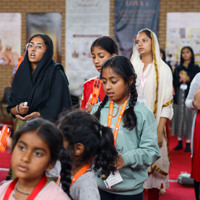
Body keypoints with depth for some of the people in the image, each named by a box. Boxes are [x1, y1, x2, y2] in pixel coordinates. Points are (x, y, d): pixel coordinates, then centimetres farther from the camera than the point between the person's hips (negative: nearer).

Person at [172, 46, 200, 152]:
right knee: (178, 117, 2)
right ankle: (180, 142, 10)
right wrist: (180, 80, -10)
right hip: (179, 95, 3)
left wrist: (189, 80, -16)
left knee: (189, 118, -5)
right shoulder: (178, 68, 13)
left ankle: (188, 143, 0)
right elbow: (174, 82, 9)